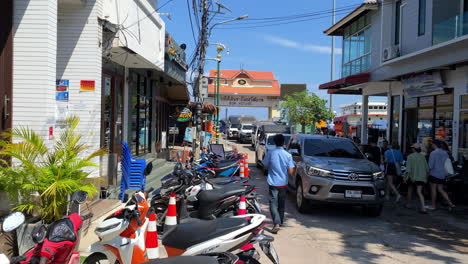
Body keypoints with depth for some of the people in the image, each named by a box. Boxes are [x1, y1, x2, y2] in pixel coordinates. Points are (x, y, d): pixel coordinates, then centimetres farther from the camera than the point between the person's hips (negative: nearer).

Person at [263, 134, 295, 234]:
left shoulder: (270, 153, -10)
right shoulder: (288, 155, -8)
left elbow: (265, 166, 1)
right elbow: (290, 172, -8)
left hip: (273, 183, -2)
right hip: (283, 183, 2)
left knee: (273, 203, -3)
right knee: (281, 203, 18)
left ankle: (276, 223, -18)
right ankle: (281, 221, 31)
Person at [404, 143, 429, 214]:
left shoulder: (410, 156, -7)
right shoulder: (422, 156, 5)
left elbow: (408, 168, -15)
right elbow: (427, 168, 8)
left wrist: (406, 176, -13)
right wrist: (426, 177, 18)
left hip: (413, 176, -3)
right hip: (421, 177, 3)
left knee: (410, 190, 18)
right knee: (419, 192, -1)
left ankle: (408, 204, 32)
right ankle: (423, 208, -16)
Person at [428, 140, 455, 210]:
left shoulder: (433, 153, -14)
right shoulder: (445, 153, 8)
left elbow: (431, 165, -17)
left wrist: (428, 172, -2)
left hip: (434, 174, -7)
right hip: (443, 175, 7)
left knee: (433, 189, 4)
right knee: (441, 190, 12)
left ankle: (434, 206, 11)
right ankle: (450, 204, 1)